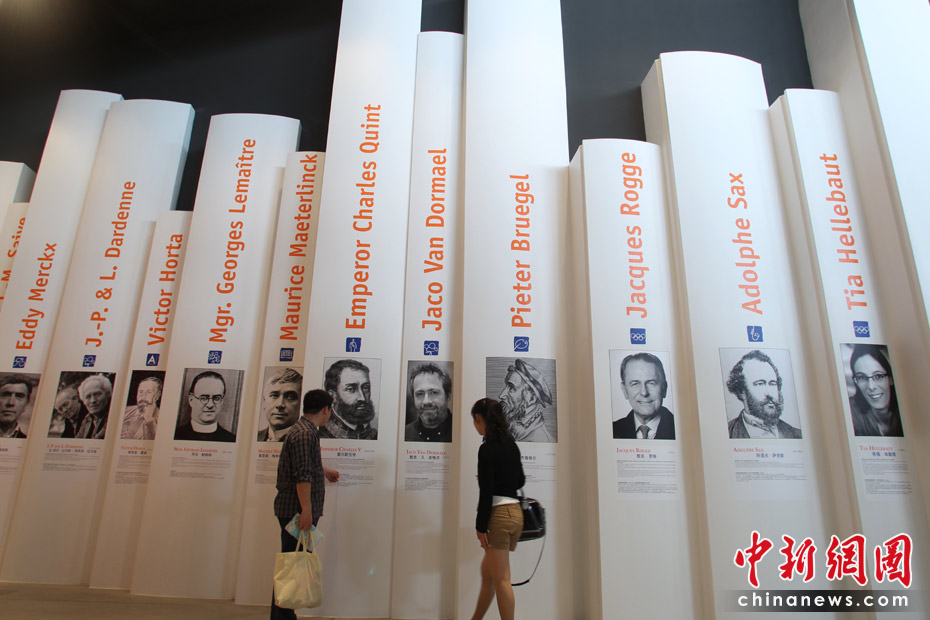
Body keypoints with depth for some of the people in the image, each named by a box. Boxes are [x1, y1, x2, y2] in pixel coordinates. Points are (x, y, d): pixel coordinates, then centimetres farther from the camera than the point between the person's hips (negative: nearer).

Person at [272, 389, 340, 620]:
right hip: (297, 510, -10)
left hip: (295, 510, 10)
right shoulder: (305, 433, -17)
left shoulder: (305, 430, 17)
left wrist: (325, 471, 52)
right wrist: (306, 510, -27)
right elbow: (302, 476, -24)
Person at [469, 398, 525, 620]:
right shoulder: (511, 443, 10)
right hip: (516, 512, 9)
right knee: (487, 571, 21)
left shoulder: (487, 448, -14)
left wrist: (481, 526, -12)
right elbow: (520, 480, 18)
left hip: (498, 515, -9)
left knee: (501, 579, 1)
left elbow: (486, 492, -16)